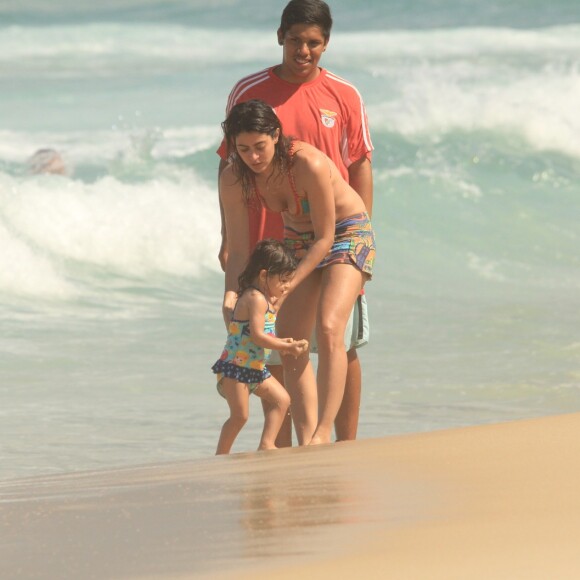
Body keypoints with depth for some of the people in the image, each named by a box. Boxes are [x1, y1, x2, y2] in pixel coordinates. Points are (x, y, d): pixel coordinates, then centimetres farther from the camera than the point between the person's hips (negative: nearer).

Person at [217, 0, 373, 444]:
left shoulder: (344, 96, 3)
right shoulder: (248, 93, 1)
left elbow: (361, 166, 7)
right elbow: (230, 166, 5)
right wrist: (228, 238, 1)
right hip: (269, 244, 0)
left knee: (343, 347, 1)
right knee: (275, 353, 3)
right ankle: (281, 451, 11)